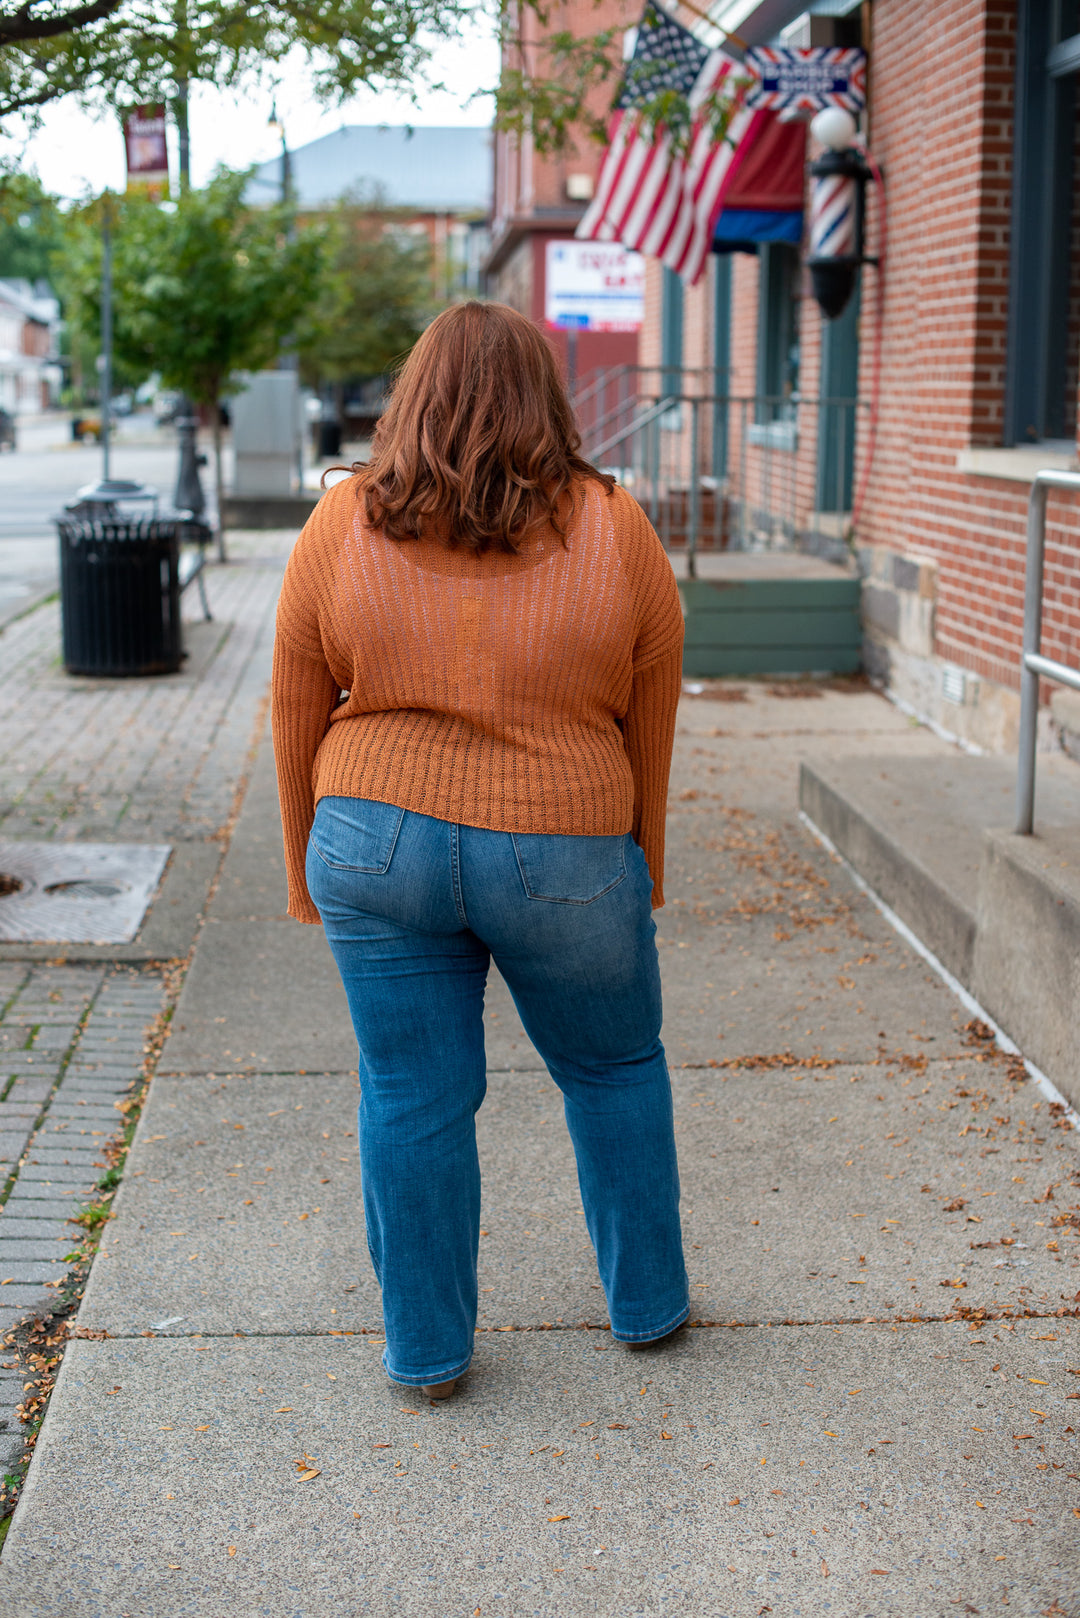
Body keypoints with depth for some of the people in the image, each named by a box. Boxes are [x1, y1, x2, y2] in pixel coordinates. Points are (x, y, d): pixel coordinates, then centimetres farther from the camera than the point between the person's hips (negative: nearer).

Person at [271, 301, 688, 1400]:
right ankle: (646, 1300, 33)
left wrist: (308, 867, 13)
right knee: (614, 1070, 20)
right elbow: (651, 726, 2)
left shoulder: (340, 526, -3)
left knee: (412, 1100, 11)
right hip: (564, 860, 0)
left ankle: (426, 1349, 23)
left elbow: (297, 717, 2)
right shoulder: (617, 533, -4)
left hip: (379, 847, 1)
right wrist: (643, 872, 13)